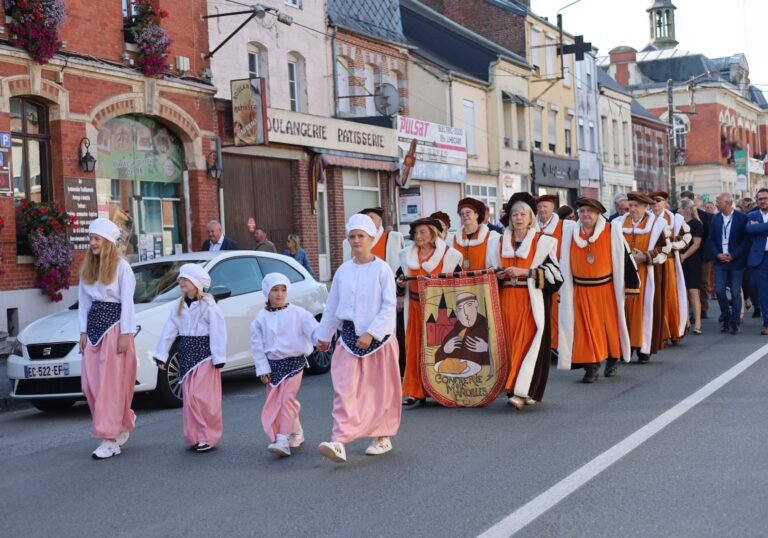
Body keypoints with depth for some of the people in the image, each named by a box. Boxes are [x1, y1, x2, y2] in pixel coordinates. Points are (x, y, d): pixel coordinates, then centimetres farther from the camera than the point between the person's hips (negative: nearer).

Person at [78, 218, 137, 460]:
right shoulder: (87, 268, 12)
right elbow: (83, 301, 14)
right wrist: (83, 331, 9)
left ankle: (110, 440, -5)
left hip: (114, 325, -7)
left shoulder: (121, 267, -7)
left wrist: (125, 334, -13)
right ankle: (124, 422, 23)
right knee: (90, 384, 4)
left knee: (111, 384, -7)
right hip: (93, 325, 7)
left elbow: (127, 302, -9)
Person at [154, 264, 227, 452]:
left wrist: (218, 358, -16)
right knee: (190, 398, 8)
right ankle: (194, 436, 16)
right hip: (187, 355, 7)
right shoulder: (180, 306, 9)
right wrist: (161, 355, 8)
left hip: (204, 354, -7)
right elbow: (170, 330, 10)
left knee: (202, 397, -9)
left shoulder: (208, 305, -11)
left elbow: (218, 332, -13)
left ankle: (208, 437, -1)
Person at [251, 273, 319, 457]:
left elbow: (312, 327, -16)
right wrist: (263, 370, -2)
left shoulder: (297, 313, -4)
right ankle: (296, 433, 24)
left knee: (287, 399, -13)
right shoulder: (261, 318, 2)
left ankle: (283, 440, -12)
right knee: (274, 403, 7)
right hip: (272, 364, 4)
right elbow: (257, 346, 3)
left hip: (294, 362, -3)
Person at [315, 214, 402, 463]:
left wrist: (371, 333, -18)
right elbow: (332, 307, 15)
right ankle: (339, 442, -14)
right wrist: (323, 335, 19)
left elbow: (389, 307, -10)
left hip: (378, 337, -3)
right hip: (349, 336, 3)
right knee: (345, 389, -8)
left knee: (381, 390, 8)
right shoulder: (343, 271, 7)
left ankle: (383, 437, 24)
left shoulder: (382, 269, -6)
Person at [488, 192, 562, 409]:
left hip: (532, 300, -4)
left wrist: (525, 272, -14)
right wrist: (500, 275, -1)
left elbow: (553, 272, -6)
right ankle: (514, 388, 10)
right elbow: (495, 272, 22)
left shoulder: (542, 242, 0)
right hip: (508, 300, 4)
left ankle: (522, 392, -15)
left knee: (529, 342, -11)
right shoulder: (502, 242, 14)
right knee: (511, 343, 2)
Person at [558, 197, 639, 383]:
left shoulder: (612, 231, -6)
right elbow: (565, 264, 9)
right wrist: (563, 290, 10)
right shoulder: (570, 234, 2)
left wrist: (630, 284, -2)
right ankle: (591, 367, 6)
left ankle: (613, 360, 27)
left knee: (609, 324, 9)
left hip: (606, 289, -1)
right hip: (581, 291, 2)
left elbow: (624, 257, -2)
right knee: (585, 328, 0)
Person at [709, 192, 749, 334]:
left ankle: (735, 322, 8)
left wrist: (732, 255, -13)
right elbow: (712, 239, 10)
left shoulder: (742, 218, -5)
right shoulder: (715, 218, 7)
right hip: (720, 260, 3)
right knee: (719, 291, -1)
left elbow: (746, 240, -6)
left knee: (735, 292, -1)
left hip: (736, 261, -3)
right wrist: (718, 254, -5)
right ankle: (726, 319, 17)